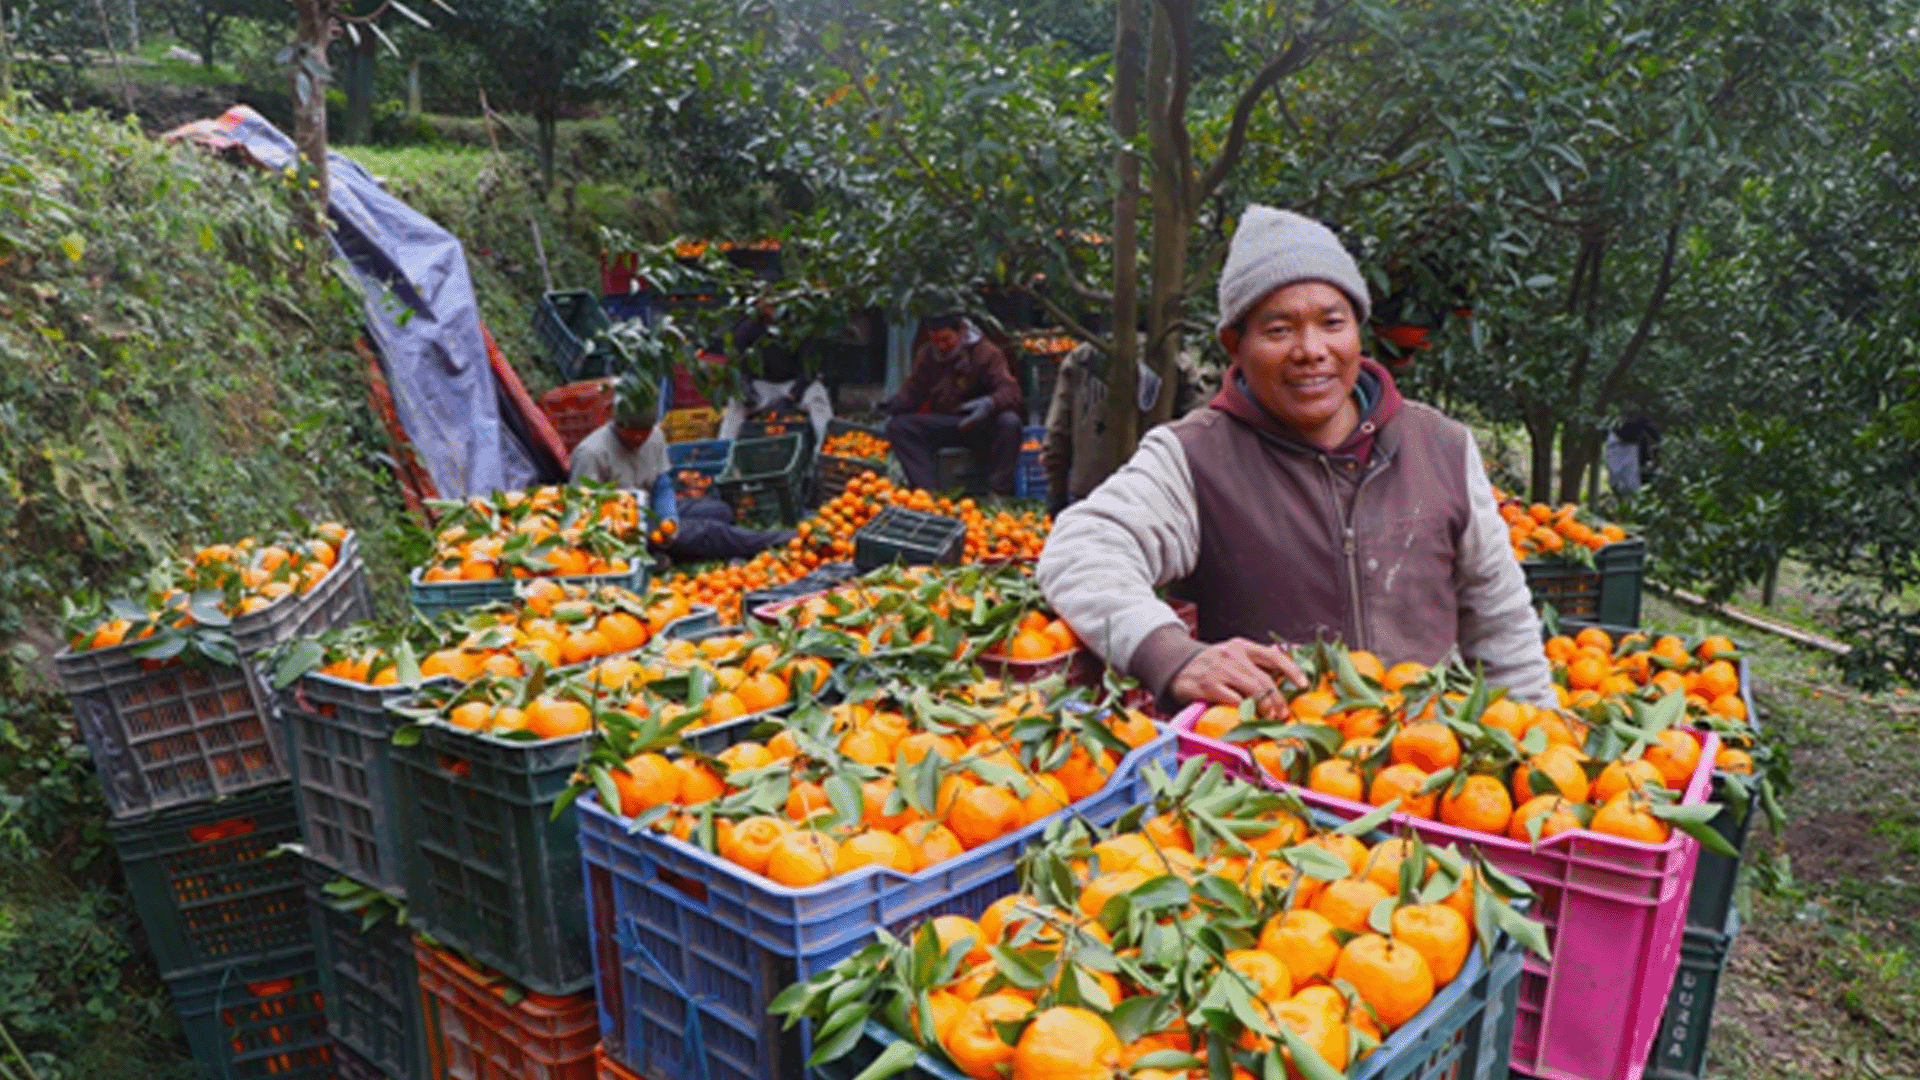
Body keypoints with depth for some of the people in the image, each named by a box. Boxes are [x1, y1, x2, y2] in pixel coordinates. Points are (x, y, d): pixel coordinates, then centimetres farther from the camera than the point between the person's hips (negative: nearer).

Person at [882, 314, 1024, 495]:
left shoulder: (986, 352, -6)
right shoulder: (926, 356, 7)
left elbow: (1010, 390, -17)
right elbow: (913, 392, 8)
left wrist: (990, 404, -41)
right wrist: (894, 403, -17)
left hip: (980, 426, -3)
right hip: (941, 424, 3)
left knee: (1009, 422, -35)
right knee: (898, 426, -21)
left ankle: (998, 492, -28)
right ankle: (928, 490, -29)